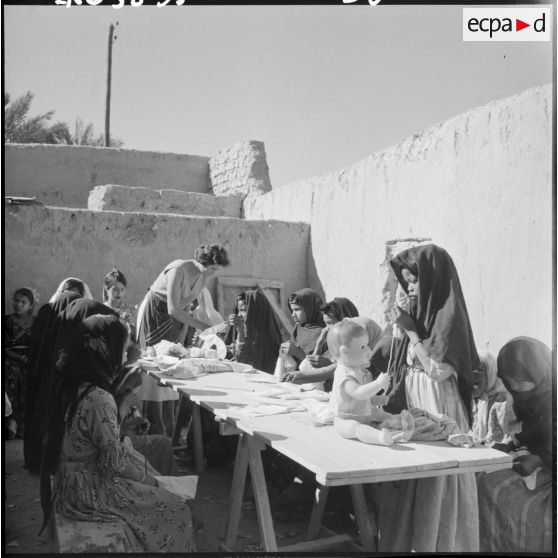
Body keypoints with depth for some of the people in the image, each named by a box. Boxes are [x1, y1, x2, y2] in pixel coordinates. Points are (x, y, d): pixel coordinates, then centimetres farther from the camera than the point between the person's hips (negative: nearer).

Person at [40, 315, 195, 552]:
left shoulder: (71, 383, -2)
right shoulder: (98, 400, -29)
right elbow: (115, 462, -21)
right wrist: (145, 477, -6)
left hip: (72, 481, 9)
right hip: (89, 495, -9)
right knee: (175, 509, 2)